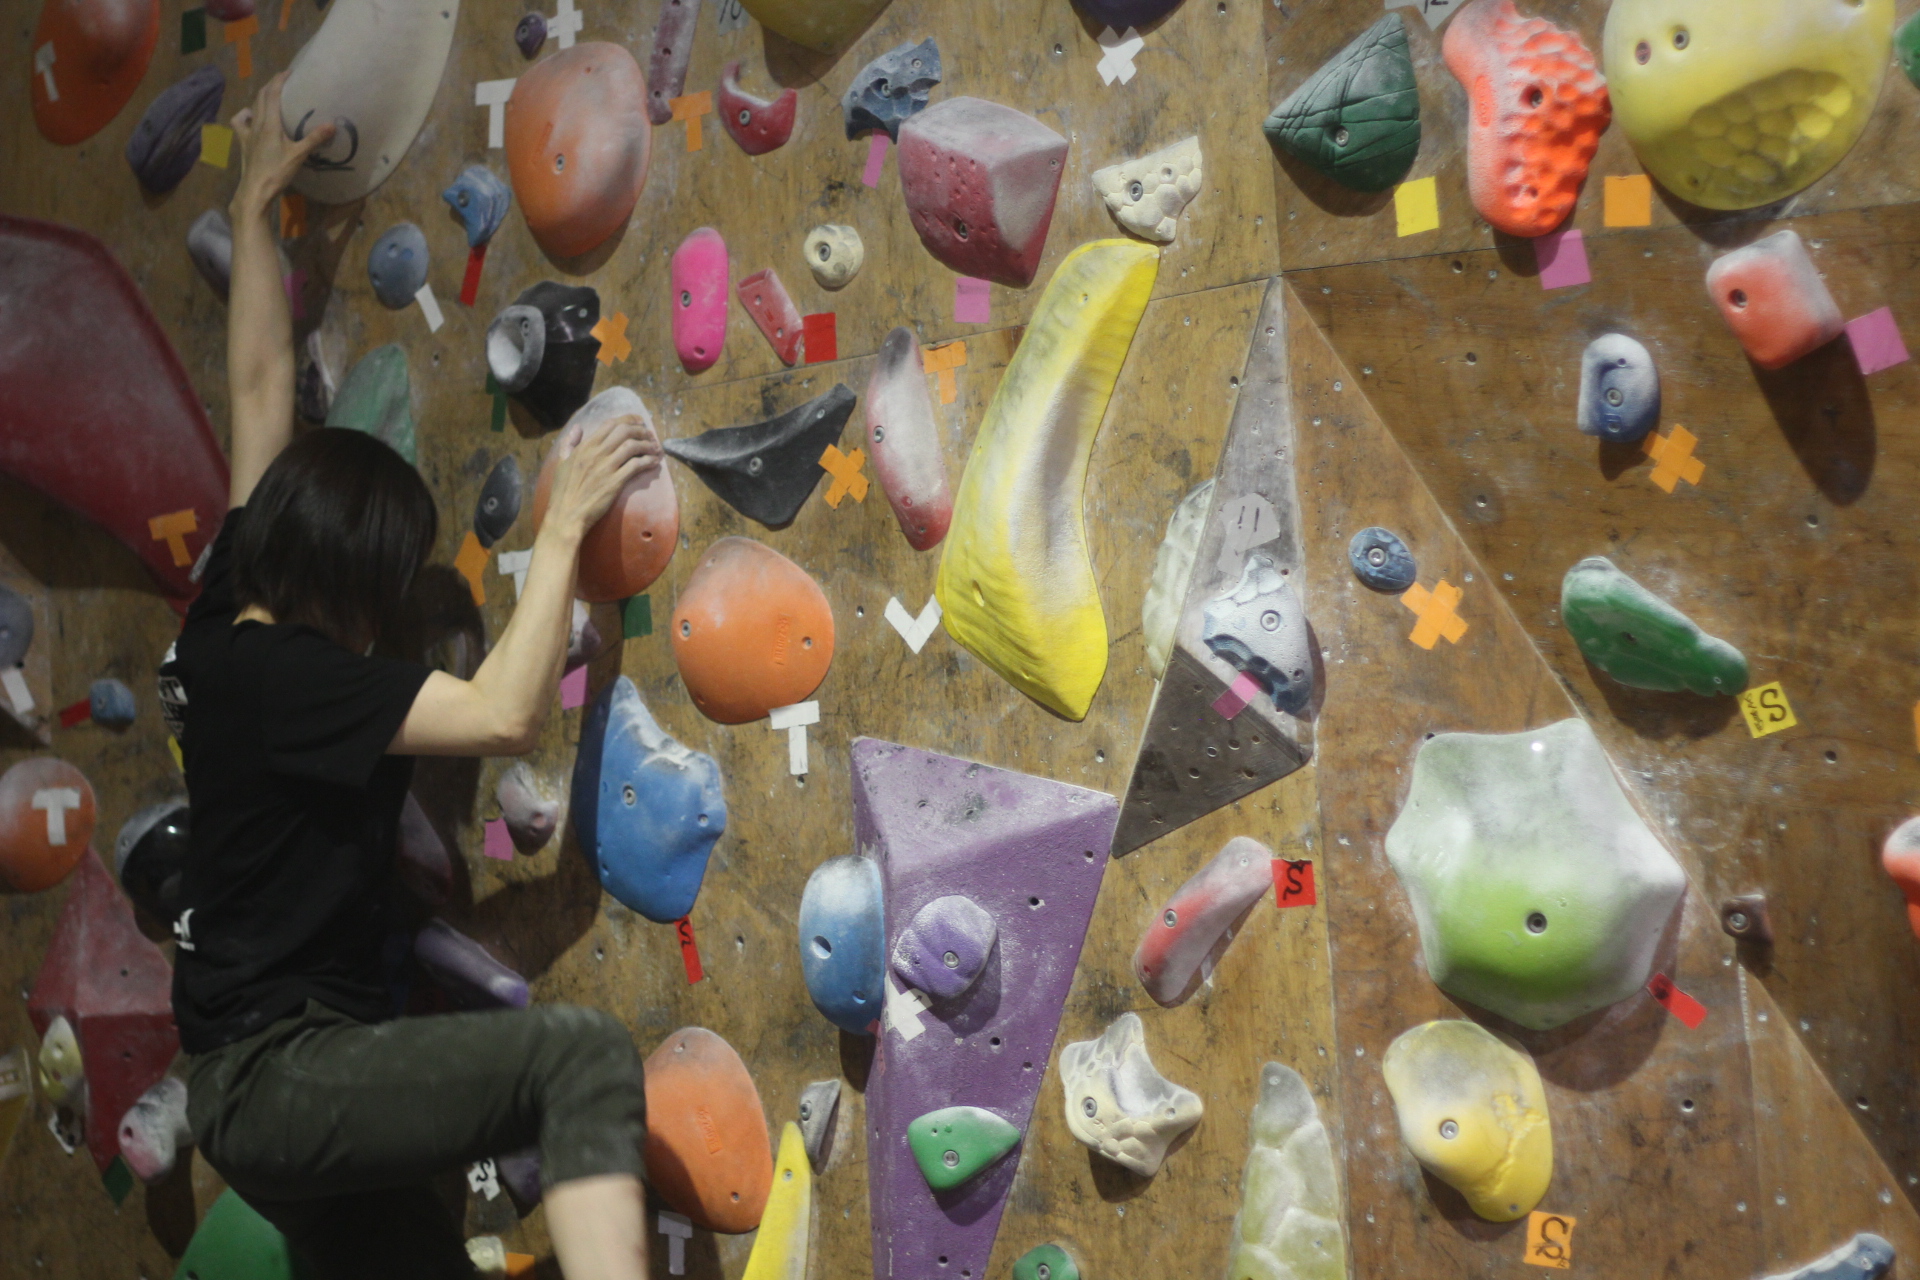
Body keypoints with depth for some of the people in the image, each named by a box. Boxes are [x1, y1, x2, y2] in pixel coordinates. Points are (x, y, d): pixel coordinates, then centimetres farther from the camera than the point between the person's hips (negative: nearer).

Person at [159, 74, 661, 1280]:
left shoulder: (228, 615, 6)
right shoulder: (282, 671, -18)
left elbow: (261, 381, 14)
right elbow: (505, 714, -29)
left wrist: (257, 199, 23)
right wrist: (565, 524, -21)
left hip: (258, 1082, 10)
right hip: (277, 1078, -10)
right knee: (585, 1053, -28)